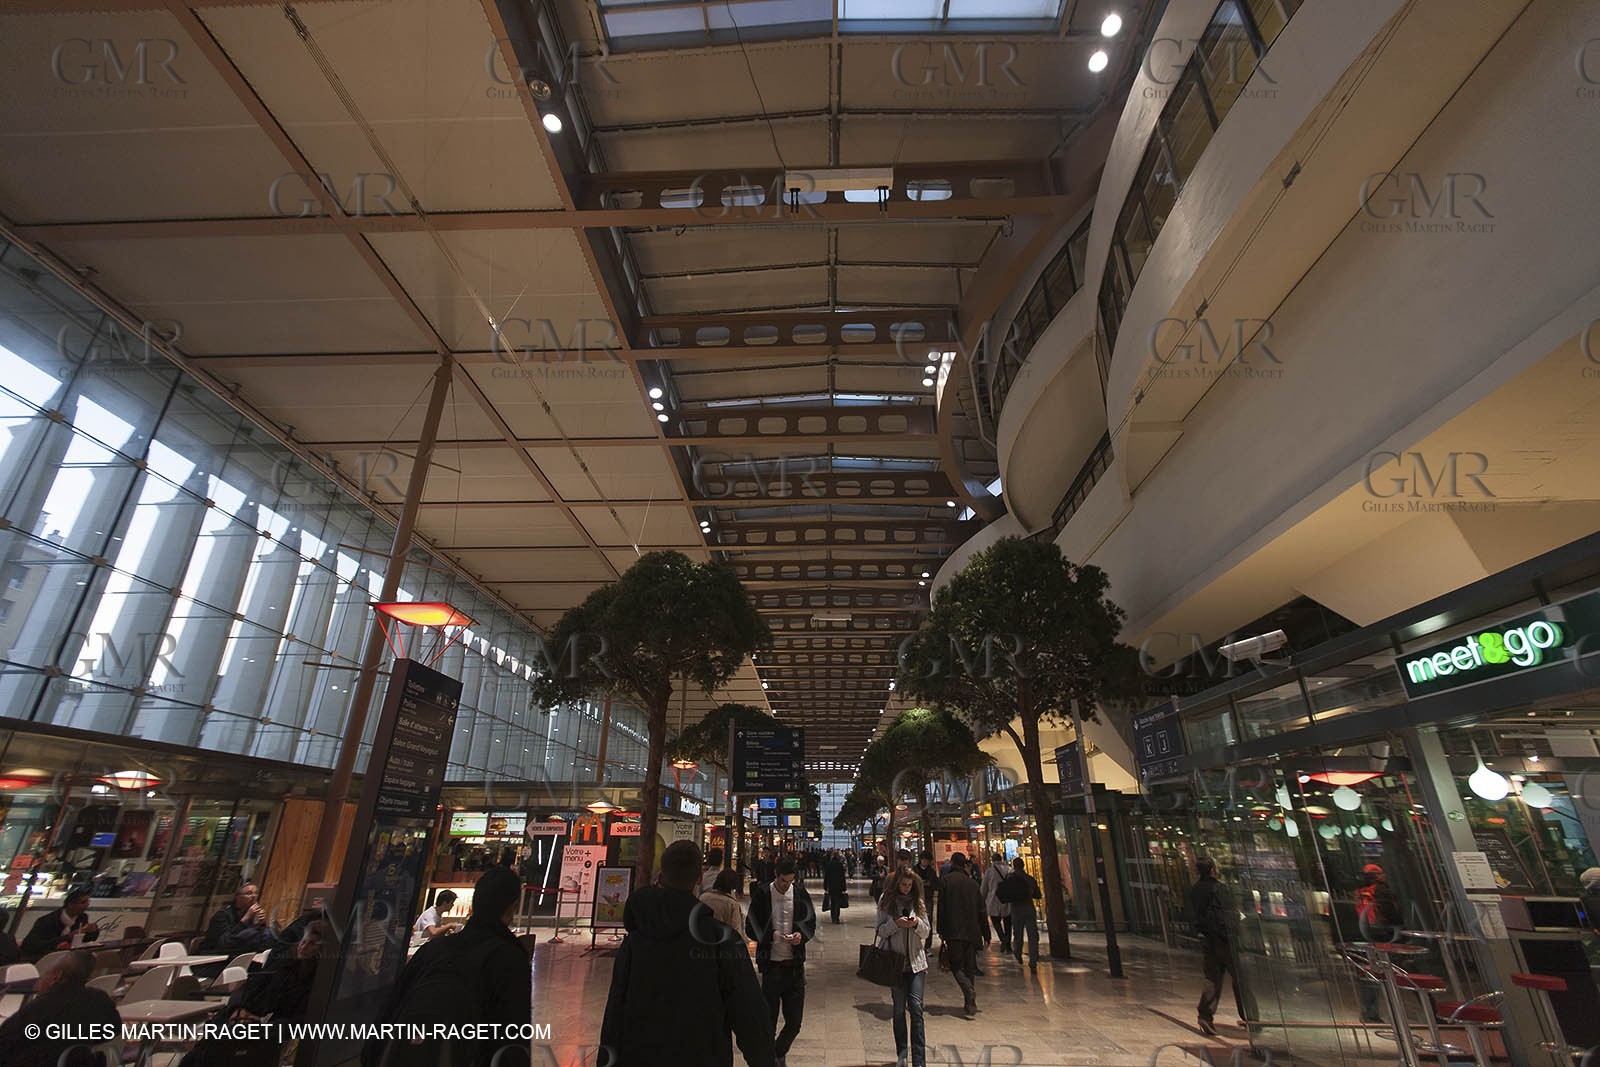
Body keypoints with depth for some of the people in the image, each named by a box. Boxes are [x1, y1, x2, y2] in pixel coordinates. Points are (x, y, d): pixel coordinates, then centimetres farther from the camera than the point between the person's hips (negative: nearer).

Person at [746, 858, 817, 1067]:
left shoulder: (800, 893, 0)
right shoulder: (761, 895, -6)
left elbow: (811, 923, 9)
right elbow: (751, 928, -2)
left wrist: (801, 935, -12)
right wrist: (771, 935, -19)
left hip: (795, 964, 2)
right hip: (771, 965, -2)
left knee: (794, 1022, 9)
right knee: (769, 1019, 7)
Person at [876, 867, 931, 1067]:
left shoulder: (918, 902, 6)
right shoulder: (886, 900, -1)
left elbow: (926, 931, 10)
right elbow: (880, 930, -2)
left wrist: (917, 923, -12)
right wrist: (896, 924, -19)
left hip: (916, 960, 1)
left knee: (916, 1007, -8)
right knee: (899, 1009, 6)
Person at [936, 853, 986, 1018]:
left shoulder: (946, 880, -3)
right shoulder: (973, 883, 9)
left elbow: (942, 907, -7)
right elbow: (981, 910, 10)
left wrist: (941, 930, -3)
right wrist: (985, 934, 15)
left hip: (953, 931, -4)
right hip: (971, 931, 4)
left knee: (955, 964, 2)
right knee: (969, 966, 13)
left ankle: (969, 990, -21)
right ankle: (969, 1003, 13)